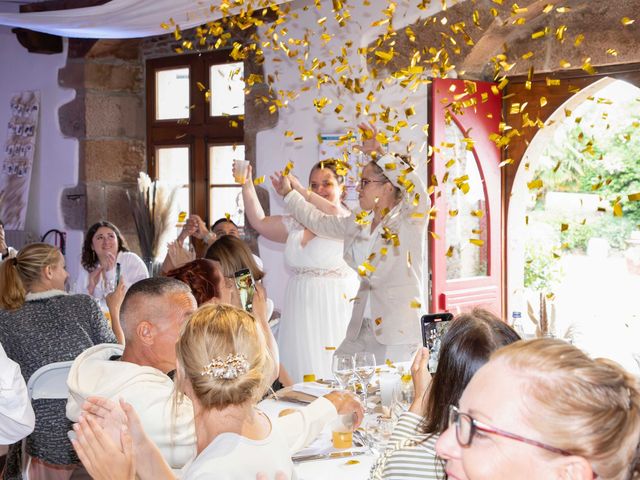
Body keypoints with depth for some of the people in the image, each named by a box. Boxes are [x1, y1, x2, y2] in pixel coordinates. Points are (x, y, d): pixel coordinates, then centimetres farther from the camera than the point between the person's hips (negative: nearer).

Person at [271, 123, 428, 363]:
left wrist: (377, 154, -22)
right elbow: (318, 221, 27)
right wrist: (288, 193, 34)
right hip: (362, 325, 7)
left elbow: (416, 188, -26)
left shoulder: (408, 220, -6)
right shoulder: (359, 224, 13)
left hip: (399, 328, -7)